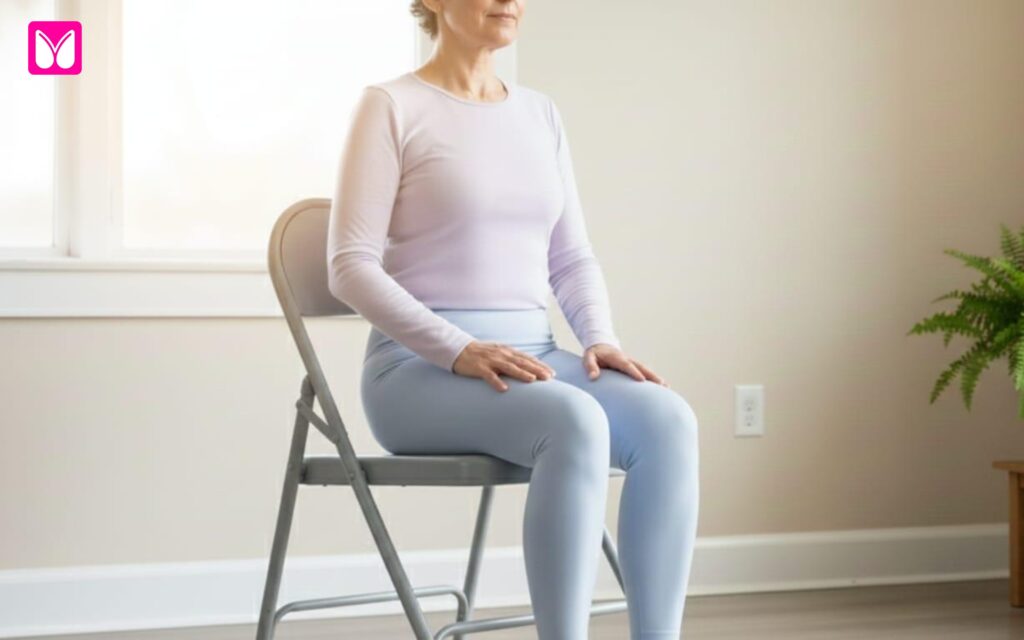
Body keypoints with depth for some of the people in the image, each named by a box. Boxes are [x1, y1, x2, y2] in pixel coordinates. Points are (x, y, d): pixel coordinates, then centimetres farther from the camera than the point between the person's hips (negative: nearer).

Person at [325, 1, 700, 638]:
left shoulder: (541, 113, 15)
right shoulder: (390, 106, -3)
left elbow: (571, 258, 16)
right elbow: (352, 265, -10)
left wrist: (601, 339, -5)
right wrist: (460, 351, -21)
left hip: (531, 355, 6)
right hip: (420, 368, -6)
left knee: (666, 419, -24)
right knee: (574, 424, -36)